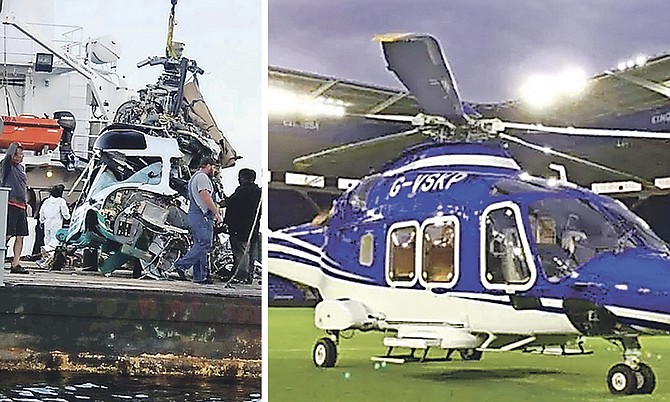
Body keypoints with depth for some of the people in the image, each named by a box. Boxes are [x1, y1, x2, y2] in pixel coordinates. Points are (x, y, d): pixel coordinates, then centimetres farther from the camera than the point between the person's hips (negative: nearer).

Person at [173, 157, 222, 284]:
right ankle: (181, 264, -15)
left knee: (200, 245, 8)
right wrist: (217, 213, -15)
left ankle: (200, 276, 7)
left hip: (193, 215, 11)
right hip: (202, 217, -11)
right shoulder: (202, 177, -9)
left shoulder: (194, 178, 25)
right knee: (204, 244, -13)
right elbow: (205, 197, -19)